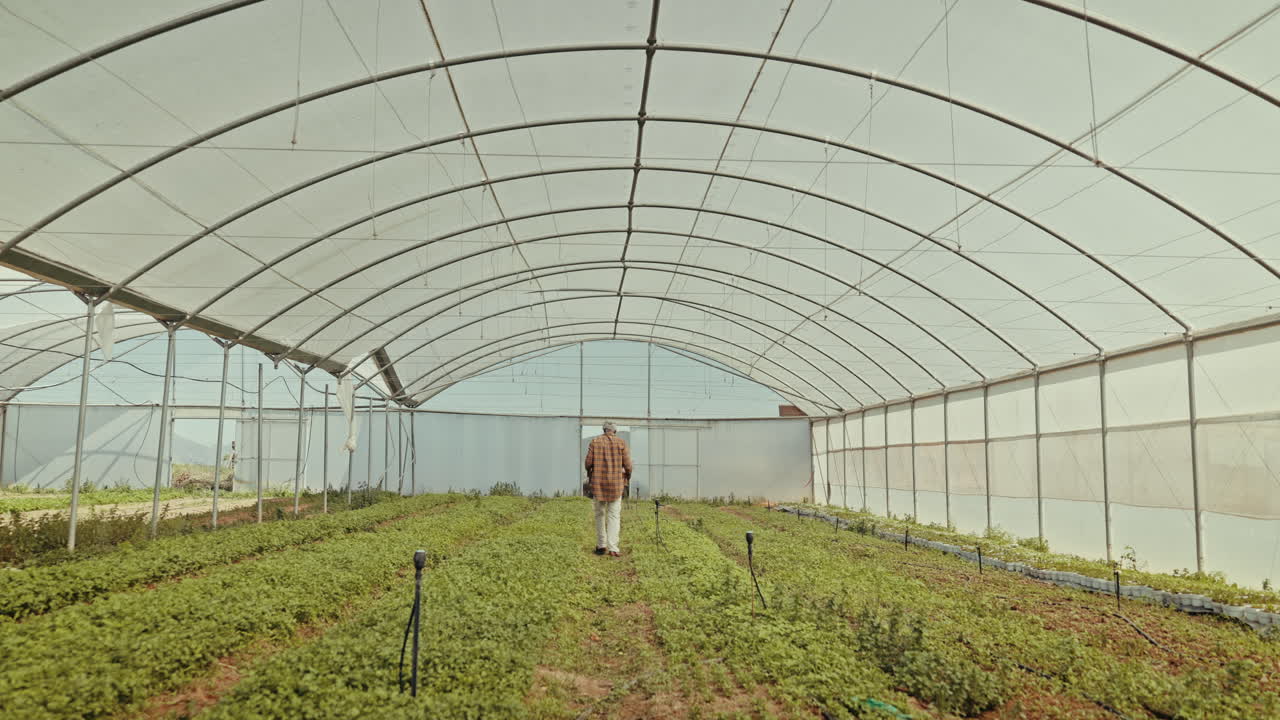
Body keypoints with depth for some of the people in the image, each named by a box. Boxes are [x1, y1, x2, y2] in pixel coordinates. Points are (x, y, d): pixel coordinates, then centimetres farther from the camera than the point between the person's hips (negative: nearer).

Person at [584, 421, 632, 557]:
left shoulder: (595, 441, 2)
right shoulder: (621, 443, 0)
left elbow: (588, 463, -2)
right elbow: (627, 465, -4)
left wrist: (590, 476, 17)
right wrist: (628, 478, 15)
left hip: (598, 482, 1)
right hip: (616, 483, -1)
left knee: (600, 514, 14)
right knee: (614, 515, 2)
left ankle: (601, 546, 19)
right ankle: (613, 548, -6)